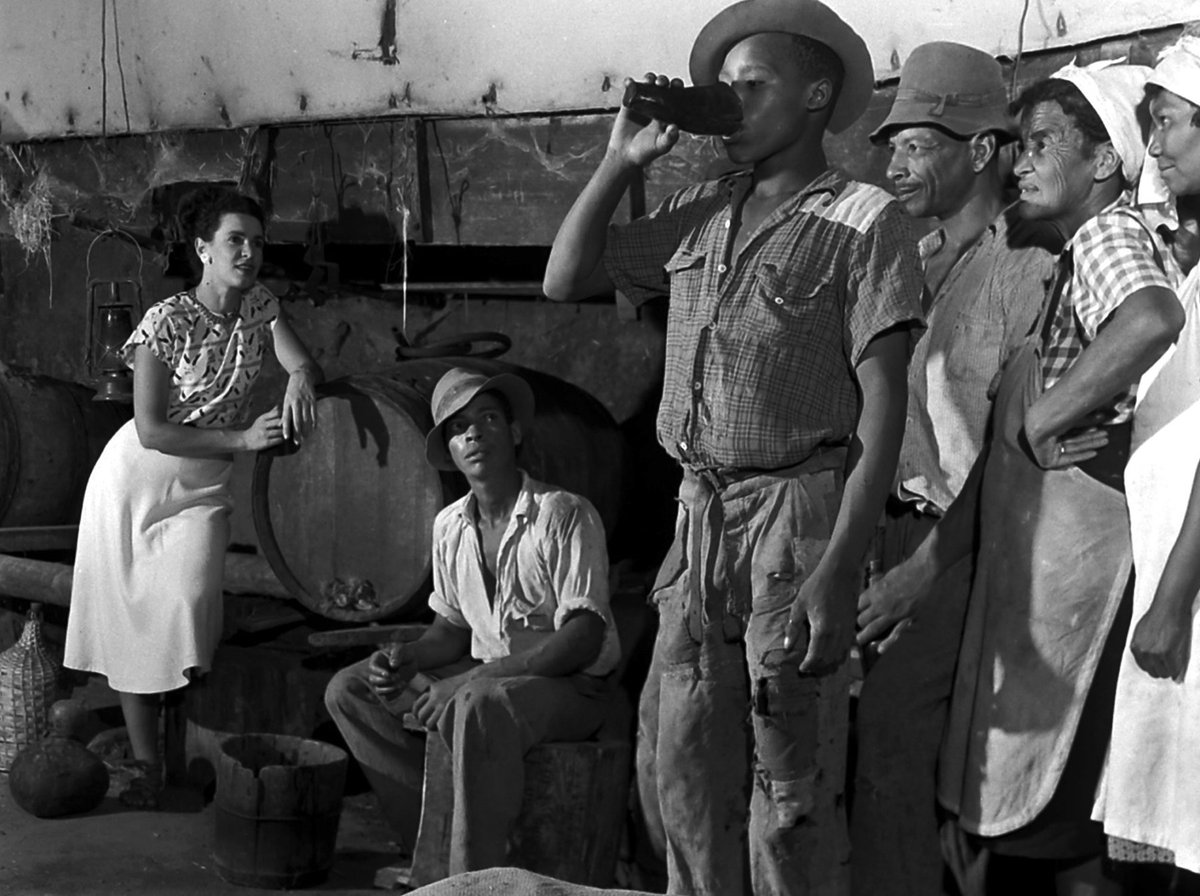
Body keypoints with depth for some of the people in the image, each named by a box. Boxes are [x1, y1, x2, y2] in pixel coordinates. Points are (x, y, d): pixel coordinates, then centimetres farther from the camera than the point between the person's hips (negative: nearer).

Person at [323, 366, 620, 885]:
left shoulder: (564, 516, -16)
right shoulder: (450, 526, 5)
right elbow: (453, 629, 14)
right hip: (485, 675, 8)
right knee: (349, 691, -1)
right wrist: (410, 658, -9)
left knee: (483, 704, -39)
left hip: (571, 685, -8)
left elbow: (584, 640, -22)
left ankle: (475, 875, -28)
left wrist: (480, 676, -28)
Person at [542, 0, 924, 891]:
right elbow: (565, 280, 18)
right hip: (699, 518, 6)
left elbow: (883, 407, -9)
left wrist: (836, 572, -17)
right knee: (689, 778, 10)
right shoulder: (698, 215, 14)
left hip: (797, 515, -6)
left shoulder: (864, 220, -4)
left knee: (790, 793, 0)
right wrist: (623, 158, 8)